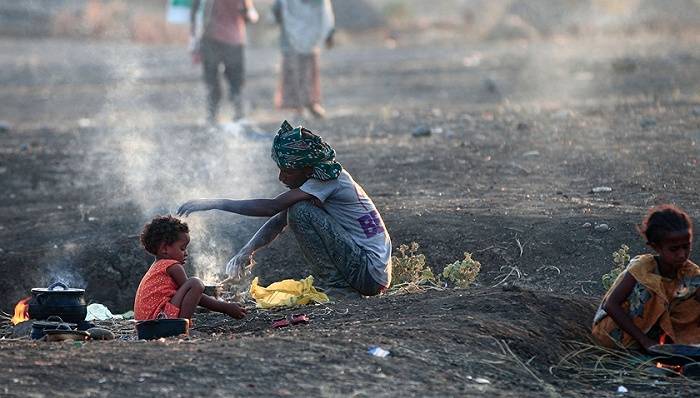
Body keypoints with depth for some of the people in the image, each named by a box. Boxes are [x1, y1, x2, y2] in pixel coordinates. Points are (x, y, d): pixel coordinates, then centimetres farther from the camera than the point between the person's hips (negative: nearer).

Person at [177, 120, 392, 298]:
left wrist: (214, 203, -24)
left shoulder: (329, 180, -18)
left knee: (301, 211, -18)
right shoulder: (316, 178, 9)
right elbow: (278, 221, 11)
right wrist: (247, 250, -2)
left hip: (372, 273, -10)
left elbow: (271, 207, -26)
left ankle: (336, 287, -12)